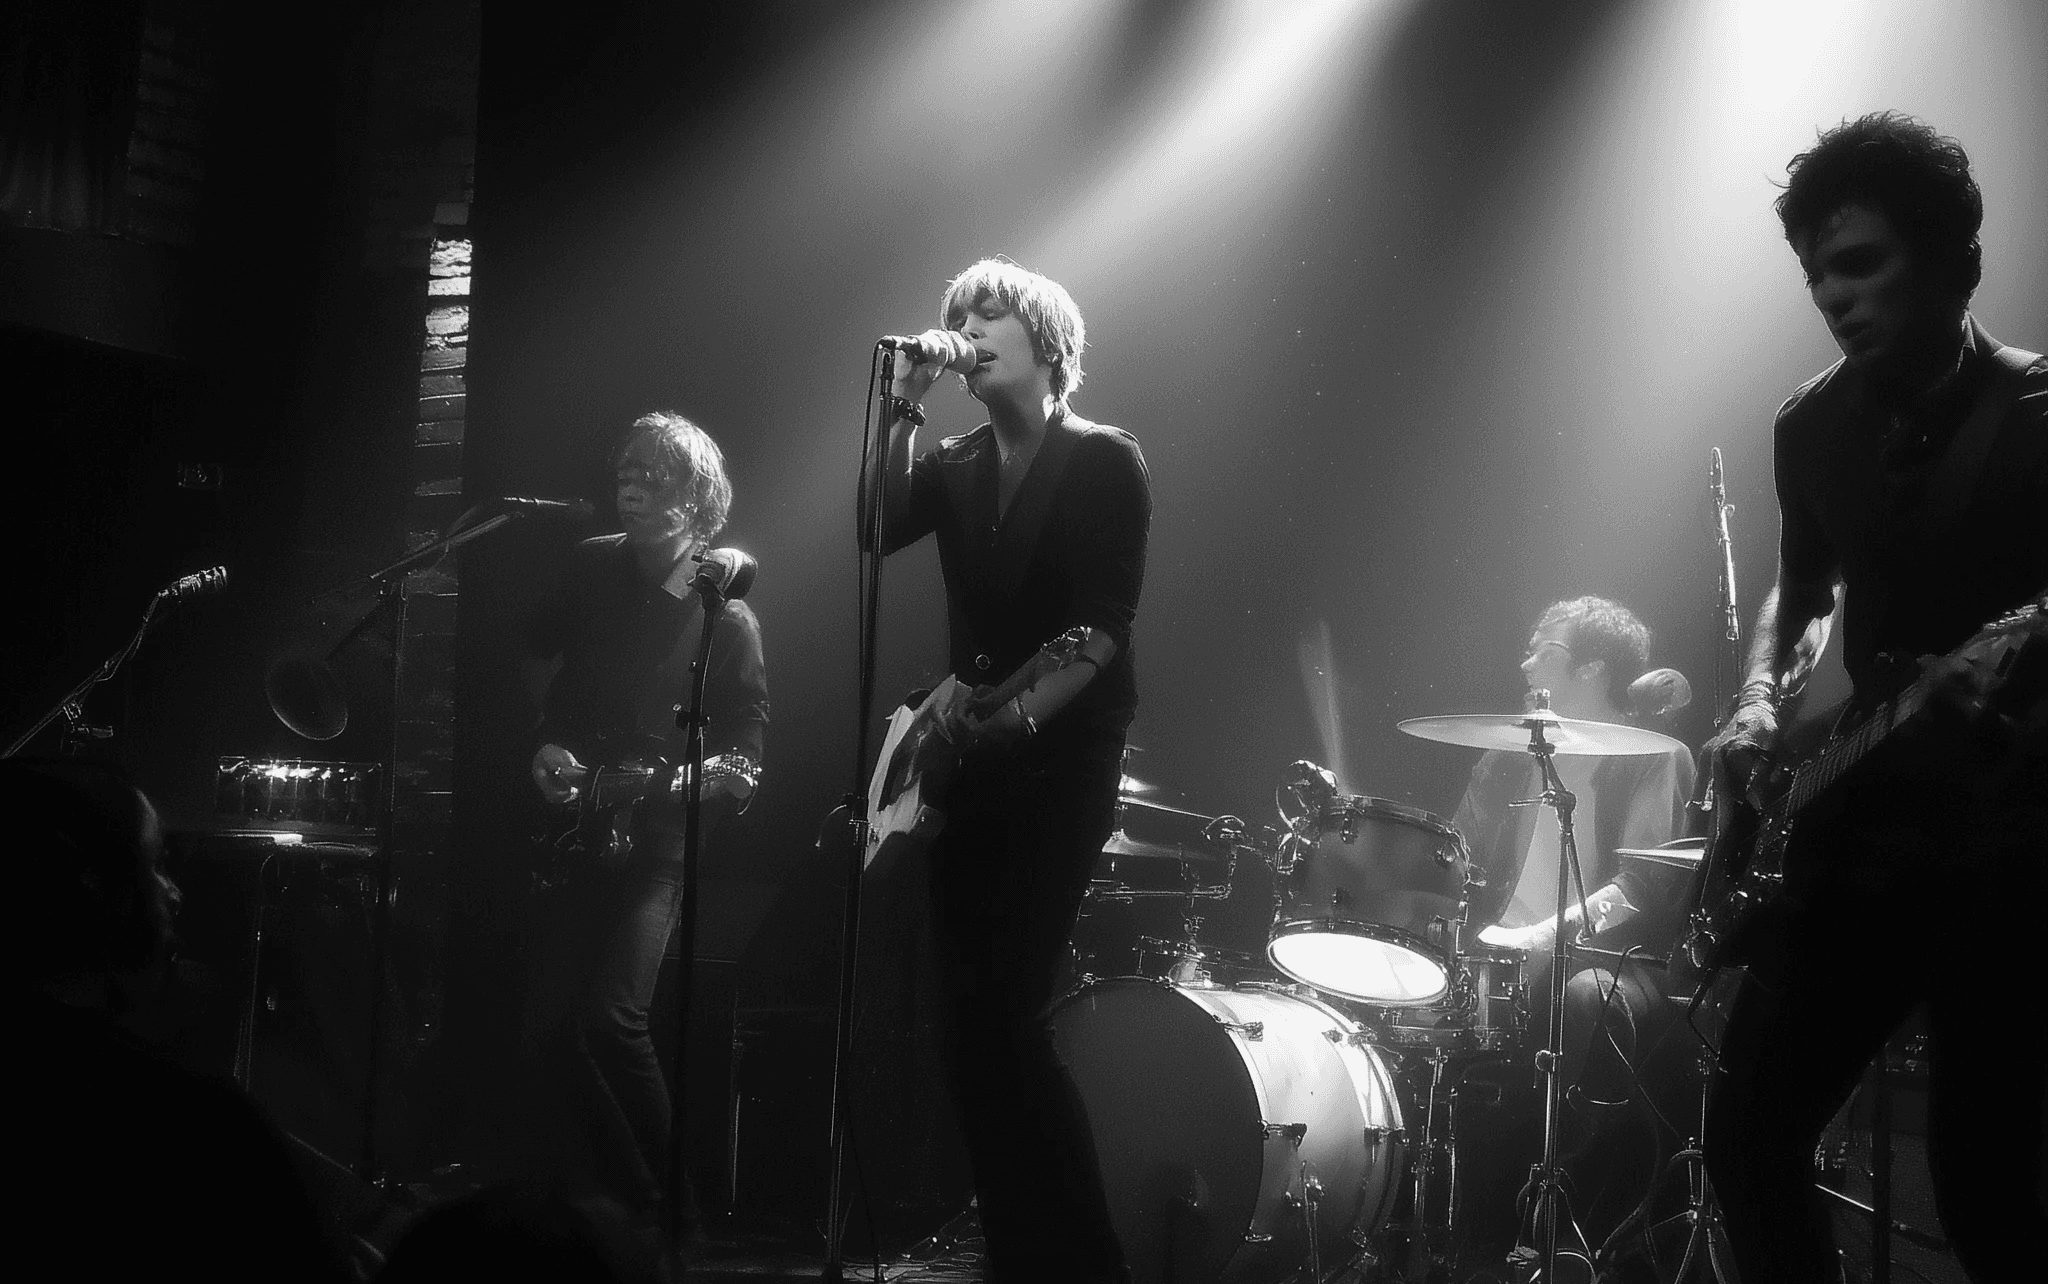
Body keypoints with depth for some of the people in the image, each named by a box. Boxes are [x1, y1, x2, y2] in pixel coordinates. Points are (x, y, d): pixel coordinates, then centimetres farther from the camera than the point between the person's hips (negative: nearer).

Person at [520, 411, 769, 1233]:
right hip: (571, 830, 4)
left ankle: (660, 1206, -1)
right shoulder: (592, 569, 4)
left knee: (610, 1019, -19)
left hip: (655, 840, -4)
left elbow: (746, 750, -4)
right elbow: (534, 654, 19)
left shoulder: (724, 618, -6)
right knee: (549, 1026, 0)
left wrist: (707, 779, -25)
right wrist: (546, 747, 4)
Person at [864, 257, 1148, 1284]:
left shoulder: (1102, 461, -3)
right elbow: (877, 528, -4)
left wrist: (1023, 713, -25)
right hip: (972, 764, 6)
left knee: (1005, 1018, -13)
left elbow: (1104, 627, -12)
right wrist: (902, 409, -8)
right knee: (967, 1023, 3)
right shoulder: (959, 465, 15)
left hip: (1062, 760, -6)